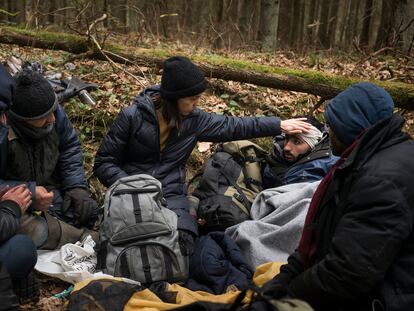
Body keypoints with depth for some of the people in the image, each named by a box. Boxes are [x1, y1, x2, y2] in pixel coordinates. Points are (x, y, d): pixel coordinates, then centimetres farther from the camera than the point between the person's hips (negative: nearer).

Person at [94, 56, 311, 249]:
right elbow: (104, 163, -3)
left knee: (182, 242, -26)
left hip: (171, 195, 3)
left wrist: (279, 125, 13)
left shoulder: (194, 119, 4)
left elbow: (232, 126, 14)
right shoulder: (132, 117, -8)